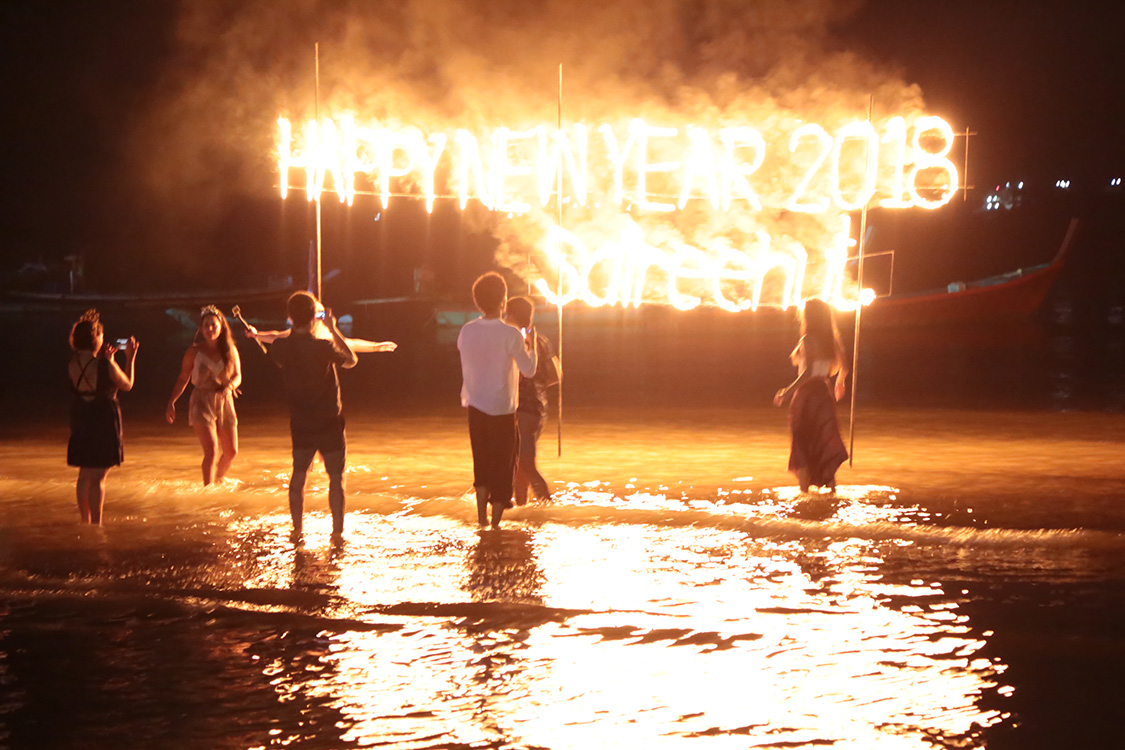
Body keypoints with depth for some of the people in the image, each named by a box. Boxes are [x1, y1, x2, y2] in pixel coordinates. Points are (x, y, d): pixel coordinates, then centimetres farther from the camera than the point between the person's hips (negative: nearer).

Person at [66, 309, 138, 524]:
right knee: (98, 477, -2)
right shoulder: (104, 365, -19)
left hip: (80, 419, 6)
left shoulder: (72, 365, -1)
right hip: (104, 420, -6)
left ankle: (85, 522, 25)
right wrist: (130, 358, 7)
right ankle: (96, 524, -1)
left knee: (85, 474, 17)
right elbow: (127, 385, -3)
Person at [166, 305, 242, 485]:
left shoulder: (230, 351, 3)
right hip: (202, 403, -4)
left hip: (225, 402, 4)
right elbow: (183, 379, 3)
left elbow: (237, 376, 7)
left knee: (231, 452, 9)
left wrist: (229, 385, -16)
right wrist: (171, 403, -3)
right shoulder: (194, 352, -3)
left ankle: (218, 479, 38)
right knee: (210, 451, -16)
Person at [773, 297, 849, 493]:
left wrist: (788, 391, -21)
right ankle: (830, 481, 1)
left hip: (807, 394, -6)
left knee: (802, 442, 3)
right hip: (825, 393, 6)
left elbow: (808, 372, -23)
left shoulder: (808, 340, -15)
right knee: (824, 439, 13)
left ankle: (804, 488, 4)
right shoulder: (831, 340, 6)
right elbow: (843, 367, 10)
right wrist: (839, 383, 30)